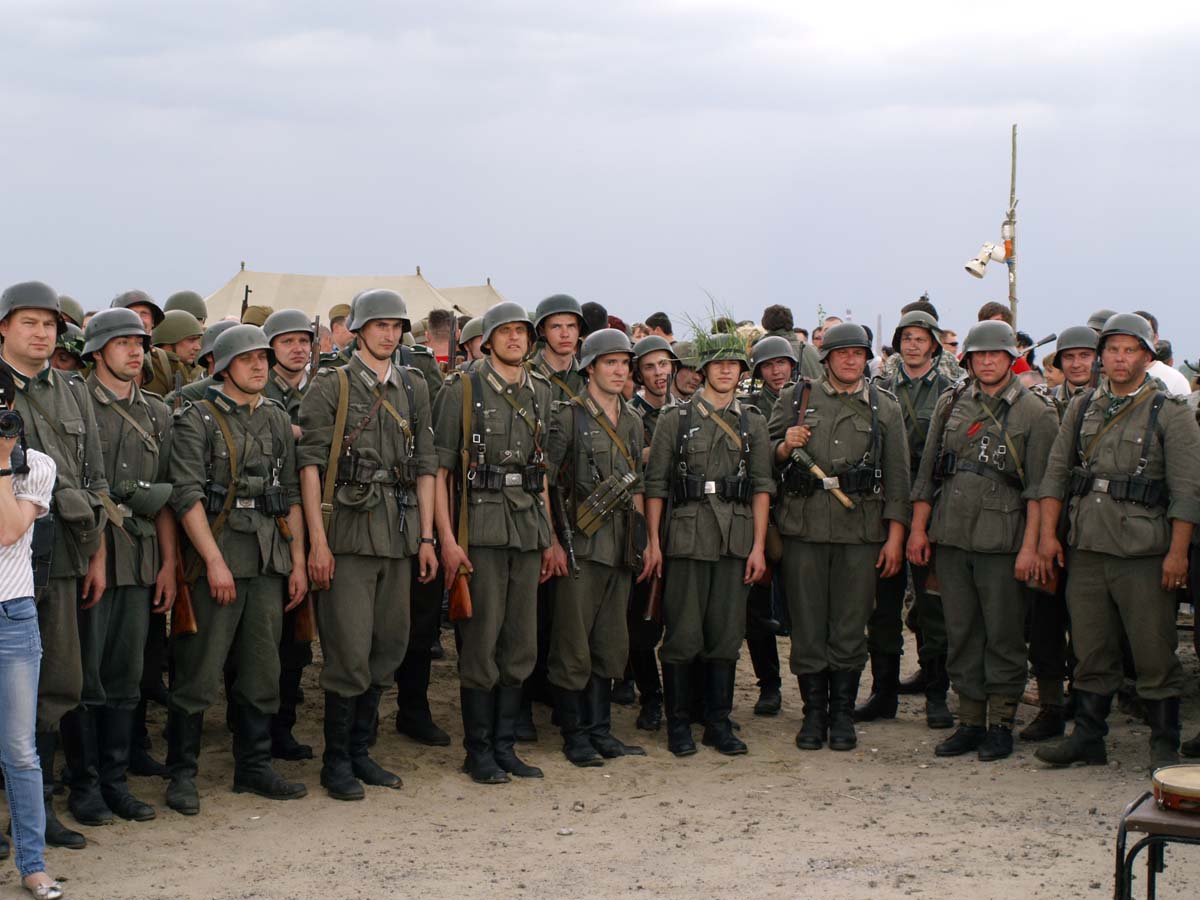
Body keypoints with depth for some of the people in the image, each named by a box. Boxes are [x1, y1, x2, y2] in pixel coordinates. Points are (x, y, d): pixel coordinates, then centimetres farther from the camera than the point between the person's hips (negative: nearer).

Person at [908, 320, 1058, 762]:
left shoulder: (1035, 412, -1)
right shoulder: (950, 404, 11)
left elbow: (1039, 488, -5)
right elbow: (927, 472, 14)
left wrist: (1030, 546, -12)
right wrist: (919, 527, 8)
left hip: (1003, 539, -4)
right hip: (952, 536, 4)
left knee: (1003, 636, 2)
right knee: (961, 634, 8)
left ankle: (1001, 724, 11)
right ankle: (970, 720, 17)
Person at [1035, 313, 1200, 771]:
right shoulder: (1081, 407, 12)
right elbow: (1056, 473, 13)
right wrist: (1048, 534, 4)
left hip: (1144, 552, -4)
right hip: (1085, 548, 4)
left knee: (1154, 654, 1)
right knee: (1091, 653, 11)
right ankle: (1087, 737, 20)